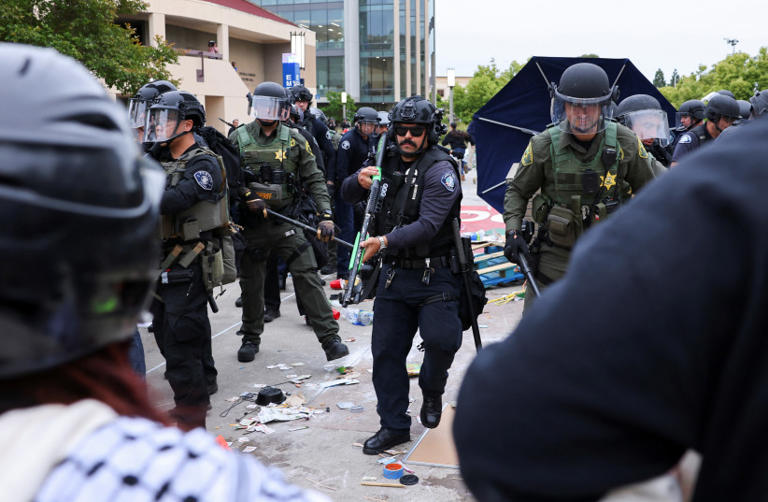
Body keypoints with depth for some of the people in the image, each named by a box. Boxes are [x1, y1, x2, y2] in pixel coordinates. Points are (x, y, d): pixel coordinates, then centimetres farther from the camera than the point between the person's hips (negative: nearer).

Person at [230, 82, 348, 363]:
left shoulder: (294, 140, 2)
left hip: (286, 221, -1)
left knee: (307, 276, -9)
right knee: (251, 283, 11)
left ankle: (330, 339, -7)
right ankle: (251, 337, 30)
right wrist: (247, 196, -14)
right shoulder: (239, 138, 2)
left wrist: (325, 215, -9)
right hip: (251, 223, 1)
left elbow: (314, 179, 2)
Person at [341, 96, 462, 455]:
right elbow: (346, 194, 15)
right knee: (386, 350, 6)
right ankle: (394, 425, 20)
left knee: (441, 339, -21)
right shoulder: (387, 162, 8)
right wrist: (360, 180, -8)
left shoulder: (440, 169, -12)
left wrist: (385, 241, -35)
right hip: (393, 274, 6)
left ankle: (432, 389, 13)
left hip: (433, 276, -5)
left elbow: (427, 226, -23)